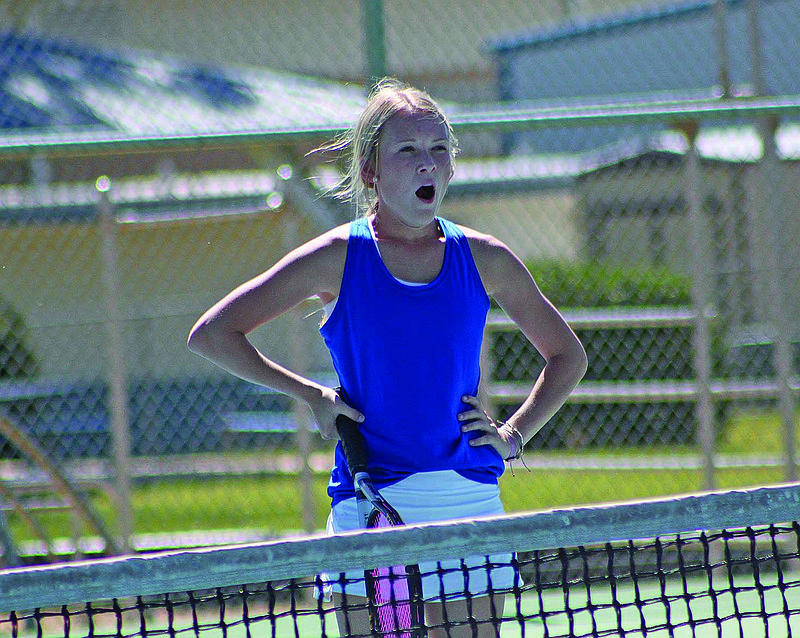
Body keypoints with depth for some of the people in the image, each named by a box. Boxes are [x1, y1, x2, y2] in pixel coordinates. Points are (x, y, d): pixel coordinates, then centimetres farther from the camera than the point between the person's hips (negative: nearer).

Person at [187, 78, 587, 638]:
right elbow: (212, 334, 2)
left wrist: (514, 435, 6)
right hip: (372, 502, -2)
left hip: (471, 501, 2)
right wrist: (311, 396, -1)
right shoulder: (338, 259, -1)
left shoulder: (484, 260, 6)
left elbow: (567, 355, 20)